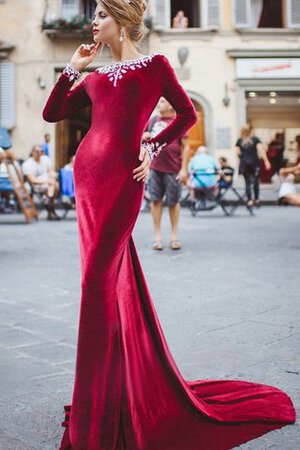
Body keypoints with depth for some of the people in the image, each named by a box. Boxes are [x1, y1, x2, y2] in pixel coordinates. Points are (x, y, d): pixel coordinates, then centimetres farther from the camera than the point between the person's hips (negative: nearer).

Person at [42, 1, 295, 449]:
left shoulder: (154, 65, 7)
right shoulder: (95, 76, 21)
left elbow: (188, 113, 7)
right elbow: (52, 113, 17)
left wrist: (153, 147, -2)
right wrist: (73, 68, 13)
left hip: (121, 175, -6)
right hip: (88, 172, 6)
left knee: (98, 279, -9)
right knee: (114, 277, 9)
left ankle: (95, 414, 1)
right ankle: (127, 390, 22)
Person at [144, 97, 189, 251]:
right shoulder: (152, 121, 10)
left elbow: (185, 146, -3)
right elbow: (143, 137, 22)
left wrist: (183, 169, -9)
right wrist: (144, 137, -3)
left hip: (172, 169, -3)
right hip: (154, 167, 4)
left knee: (173, 202, 5)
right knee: (156, 200, 3)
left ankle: (174, 235, 18)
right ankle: (158, 236, 11)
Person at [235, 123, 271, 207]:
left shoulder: (239, 140, 5)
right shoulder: (255, 139, -1)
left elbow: (237, 152, 2)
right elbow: (261, 150, -9)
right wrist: (266, 161, -10)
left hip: (244, 163, 1)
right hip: (254, 162, -1)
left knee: (248, 182, 4)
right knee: (256, 181, 10)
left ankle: (250, 200, 0)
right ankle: (257, 200, 10)